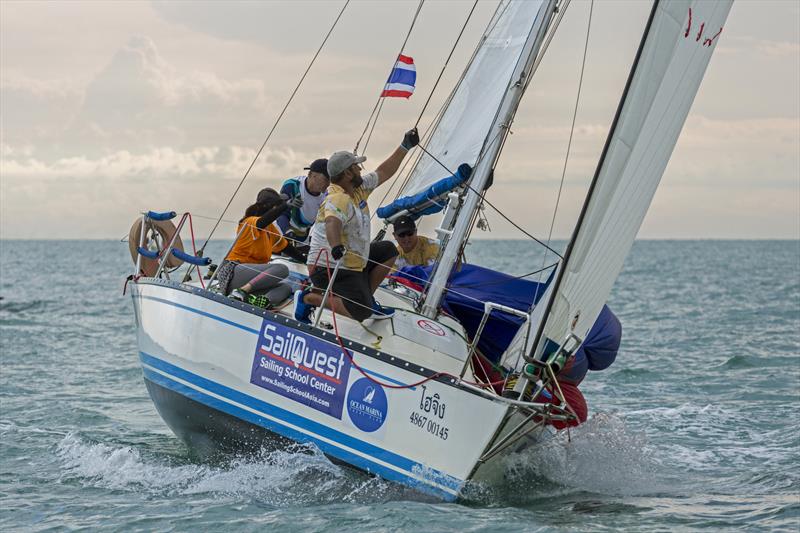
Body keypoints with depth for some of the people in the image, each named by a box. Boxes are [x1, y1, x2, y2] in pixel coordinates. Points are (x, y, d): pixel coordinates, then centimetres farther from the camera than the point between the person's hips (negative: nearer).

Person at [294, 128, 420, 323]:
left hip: (352, 262, 10)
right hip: (331, 268, -10)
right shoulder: (338, 199, -24)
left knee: (388, 250, 18)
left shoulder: (358, 188, 6)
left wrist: (405, 147, 17)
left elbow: (383, 173, 18)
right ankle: (308, 298, -7)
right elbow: (332, 223, -45)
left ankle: (366, 298, 17)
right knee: (361, 313, -21)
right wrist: (336, 247, -65)